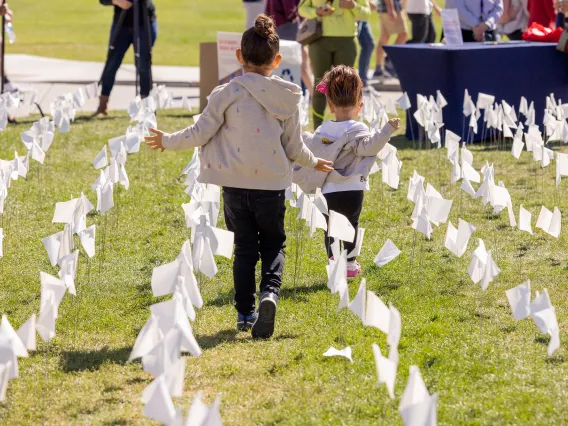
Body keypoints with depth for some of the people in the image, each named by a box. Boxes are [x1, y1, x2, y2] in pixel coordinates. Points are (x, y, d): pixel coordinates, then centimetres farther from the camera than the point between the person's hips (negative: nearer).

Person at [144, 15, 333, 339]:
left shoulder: (228, 94, -8)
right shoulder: (288, 99, -1)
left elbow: (200, 133, -5)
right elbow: (294, 148, 6)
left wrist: (167, 141, 12)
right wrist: (313, 163, 27)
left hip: (235, 185, -1)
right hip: (272, 185, 1)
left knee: (245, 247, 14)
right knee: (273, 244, 14)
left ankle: (245, 312, 14)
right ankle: (270, 292, -13)